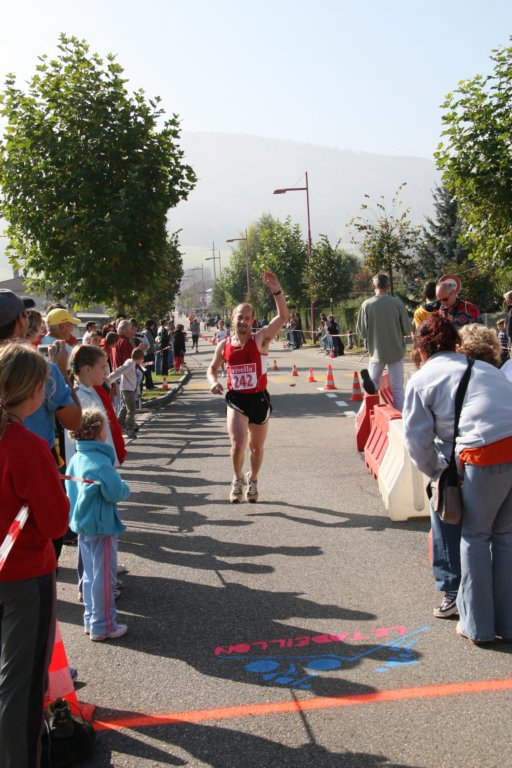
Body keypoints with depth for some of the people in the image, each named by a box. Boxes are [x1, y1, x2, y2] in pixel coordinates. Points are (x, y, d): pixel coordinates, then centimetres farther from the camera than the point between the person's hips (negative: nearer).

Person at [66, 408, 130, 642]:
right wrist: (126, 488, -2)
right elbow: (116, 492, -24)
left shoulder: (76, 459, 4)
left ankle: (90, 620, 29)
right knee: (104, 577, 3)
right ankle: (102, 627, 11)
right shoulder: (100, 461, -22)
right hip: (101, 526, -9)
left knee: (90, 575, 19)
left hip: (82, 524, 9)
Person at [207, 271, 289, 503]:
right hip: (235, 399, 0)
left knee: (257, 447, 14)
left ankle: (252, 481, 40)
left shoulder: (260, 339, -8)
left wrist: (276, 290, -31)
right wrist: (213, 382, -7)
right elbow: (212, 368, 16)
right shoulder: (224, 345, 2)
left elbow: (283, 316, -20)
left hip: (259, 399, 0)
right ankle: (238, 479, 10)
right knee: (238, 443, -17)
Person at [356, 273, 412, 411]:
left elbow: (361, 332, -3)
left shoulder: (366, 305, -7)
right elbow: (407, 329, -4)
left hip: (376, 353, 1)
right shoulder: (397, 303, -9)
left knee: (373, 386, 14)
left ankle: (369, 382, -18)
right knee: (397, 389, 9)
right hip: (396, 352, 0)